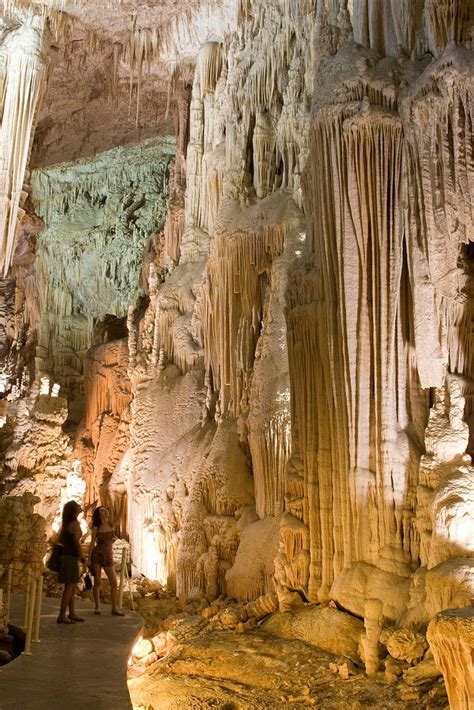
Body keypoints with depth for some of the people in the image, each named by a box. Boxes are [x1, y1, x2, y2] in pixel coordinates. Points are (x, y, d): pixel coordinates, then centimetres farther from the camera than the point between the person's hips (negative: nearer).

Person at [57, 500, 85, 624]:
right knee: (69, 586, -6)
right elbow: (76, 542, -17)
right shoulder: (75, 523, -13)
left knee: (73, 586, 15)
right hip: (71, 557, -9)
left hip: (65, 555, 9)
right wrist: (82, 557, -12)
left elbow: (59, 539, 20)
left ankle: (72, 613, 21)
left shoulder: (66, 524, 14)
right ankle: (62, 615, -4)